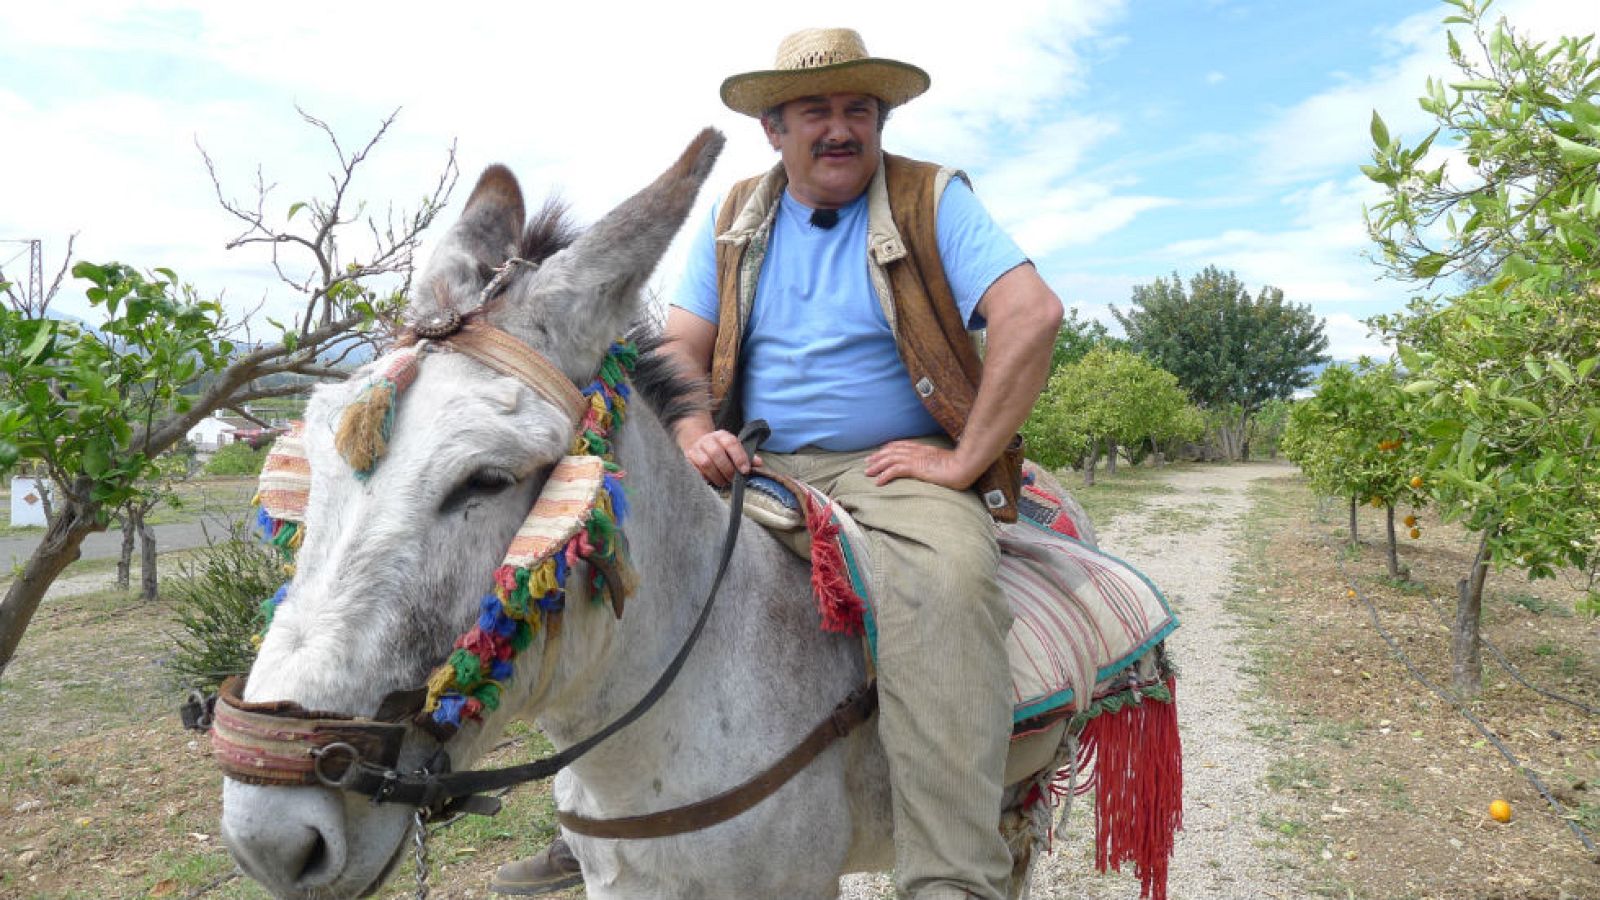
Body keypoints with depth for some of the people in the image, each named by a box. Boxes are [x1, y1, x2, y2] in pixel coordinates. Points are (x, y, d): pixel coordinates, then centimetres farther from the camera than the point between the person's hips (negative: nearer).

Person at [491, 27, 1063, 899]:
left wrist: (963, 463, -18)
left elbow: (1033, 313, -13)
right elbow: (681, 349, 10)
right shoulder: (736, 218, 12)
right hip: (760, 468, 5)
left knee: (943, 583, -36)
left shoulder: (932, 200, 0)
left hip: (897, 466, -4)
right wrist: (696, 434, -12)